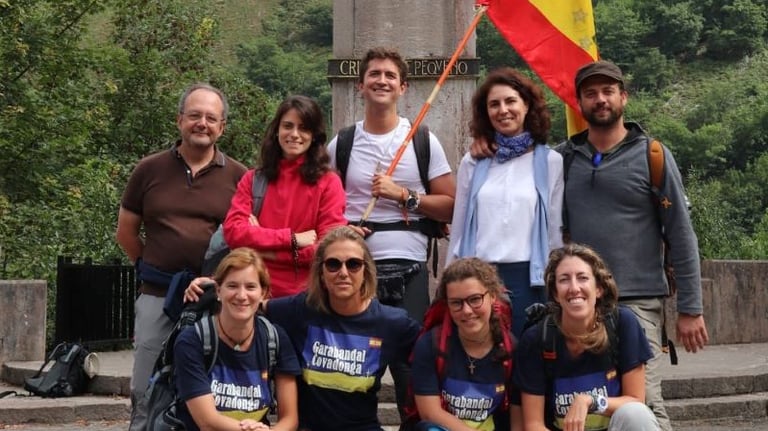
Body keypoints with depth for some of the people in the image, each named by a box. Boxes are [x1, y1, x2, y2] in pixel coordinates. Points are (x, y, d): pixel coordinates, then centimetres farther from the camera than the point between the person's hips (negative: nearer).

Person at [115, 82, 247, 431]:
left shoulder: (238, 176, 1)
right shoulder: (149, 170, 5)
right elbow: (125, 233, 12)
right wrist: (154, 268, 10)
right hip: (157, 297, 1)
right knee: (147, 395, 10)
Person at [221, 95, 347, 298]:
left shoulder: (328, 182, -3)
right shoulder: (253, 179, 6)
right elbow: (233, 231, -6)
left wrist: (265, 246, -11)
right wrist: (291, 239, -14)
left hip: (306, 295, -2)